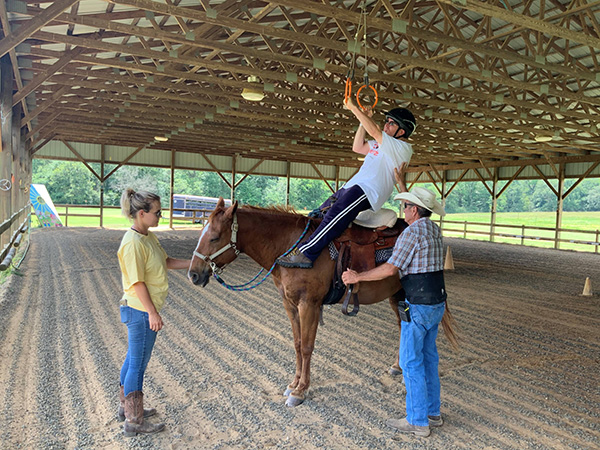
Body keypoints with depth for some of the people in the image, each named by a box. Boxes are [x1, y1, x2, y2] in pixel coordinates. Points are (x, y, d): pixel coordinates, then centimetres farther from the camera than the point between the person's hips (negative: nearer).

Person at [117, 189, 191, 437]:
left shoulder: (149, 237, 7)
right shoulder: (132, 243, -23)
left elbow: (166, 262, 16)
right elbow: (137, 282, -23)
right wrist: (153, 313, -21)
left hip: (143, 310, 10)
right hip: (141, 311, -10)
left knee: (133, 359, 22)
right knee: (138, 364, 2)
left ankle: (127, 407, 39)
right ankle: (134, 421, 17)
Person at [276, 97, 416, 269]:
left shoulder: (403, 148, -5)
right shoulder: (383, 144, 25)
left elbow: (374, 131, -15)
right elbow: (358, 147, 28)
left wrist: (354, 108, -8)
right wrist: (364, 119, 21)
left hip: (367, 191, -10)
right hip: (351, 186, 10)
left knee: (334, 217, -28)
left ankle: (305, 253, -33)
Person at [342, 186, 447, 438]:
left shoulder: (412, 232, -18)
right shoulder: (434, 230, 10)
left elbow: (390, 269, -22)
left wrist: (357, 277, -13)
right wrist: (401, 184, 39)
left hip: (418, 307, -10)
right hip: (437, 303, 10)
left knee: (411, 362, 2)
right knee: (428, 358, 19)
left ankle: (418, 422, 12)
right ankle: (433, 412, 31)